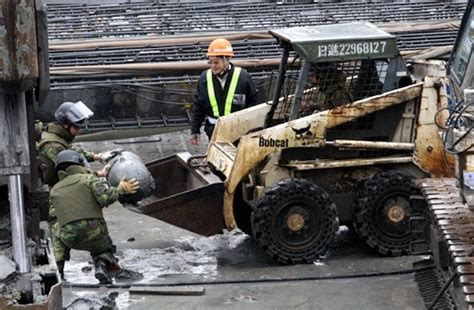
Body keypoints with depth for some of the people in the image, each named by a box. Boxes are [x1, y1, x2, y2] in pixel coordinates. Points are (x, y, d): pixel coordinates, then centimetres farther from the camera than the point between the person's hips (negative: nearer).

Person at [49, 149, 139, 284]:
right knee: (101, 249, 30)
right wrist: (120, 190, 9)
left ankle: (56, 270, 21)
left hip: (70, 238, 2)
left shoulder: (54, 191, 20)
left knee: (59, 237, 37)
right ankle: (102, 265, -2)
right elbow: (105, 198, -7)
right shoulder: (89, 178, 9)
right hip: (94, 232, -2)